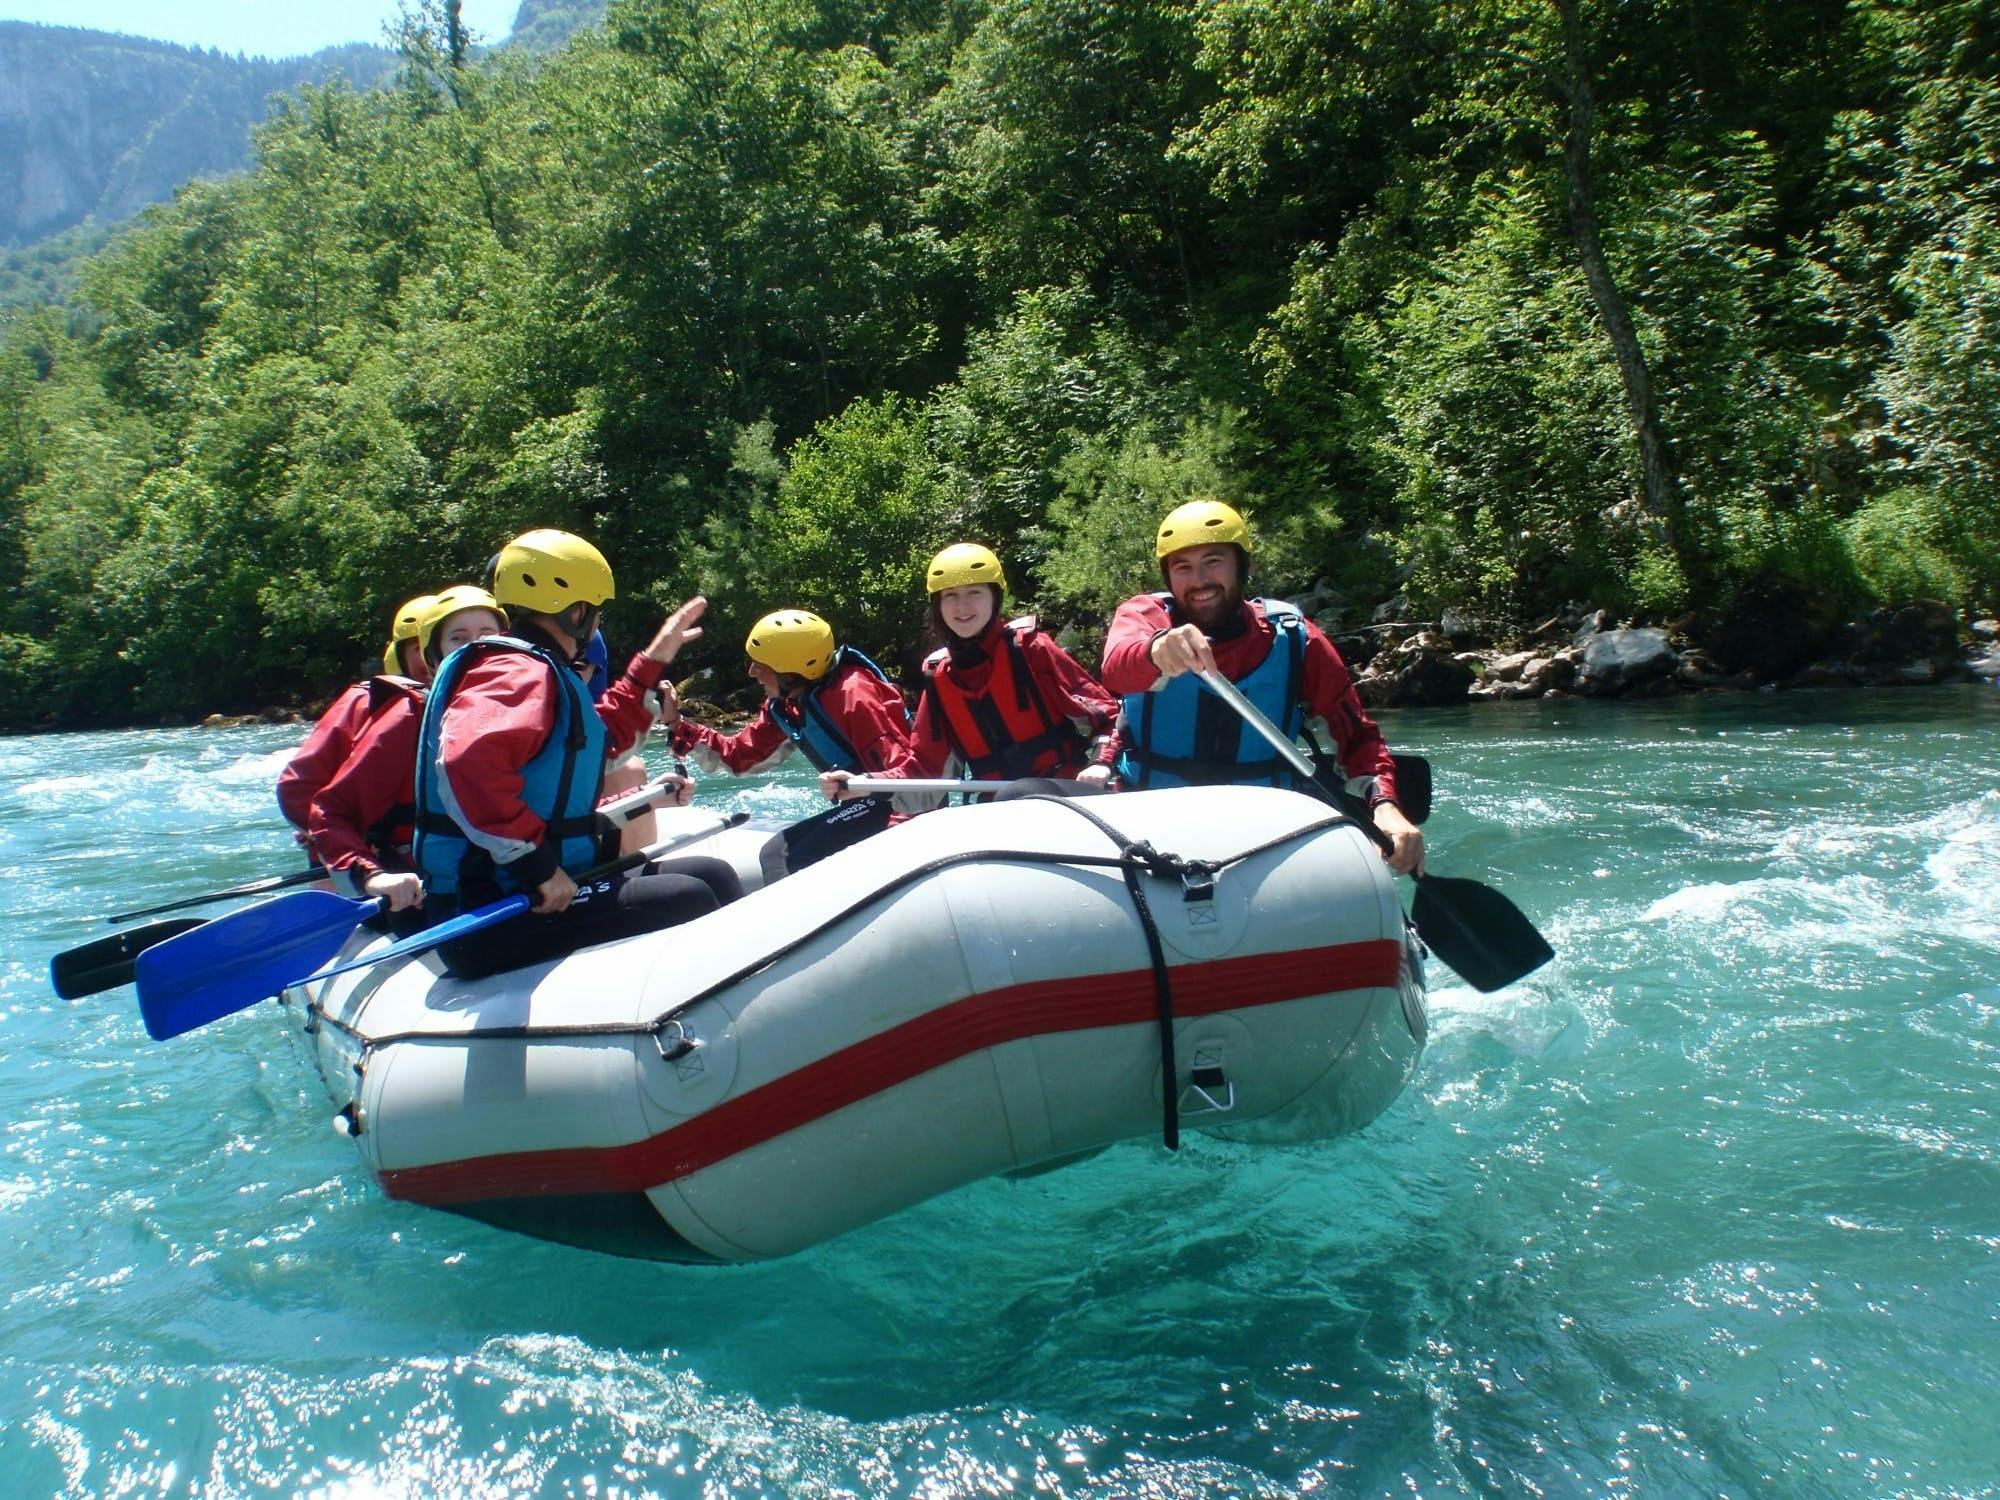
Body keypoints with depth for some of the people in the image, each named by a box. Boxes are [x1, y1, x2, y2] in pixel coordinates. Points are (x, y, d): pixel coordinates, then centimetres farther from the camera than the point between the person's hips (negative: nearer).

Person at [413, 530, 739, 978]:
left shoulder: (529, 668, 18)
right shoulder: (520, 672, -16)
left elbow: (602, 738, 34)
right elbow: (468, 762, -37)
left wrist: (653, 661, 33)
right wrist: (538, 864, -31)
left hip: (516, 887, 11)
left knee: (713, 875, 7)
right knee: (691, 900, -20)